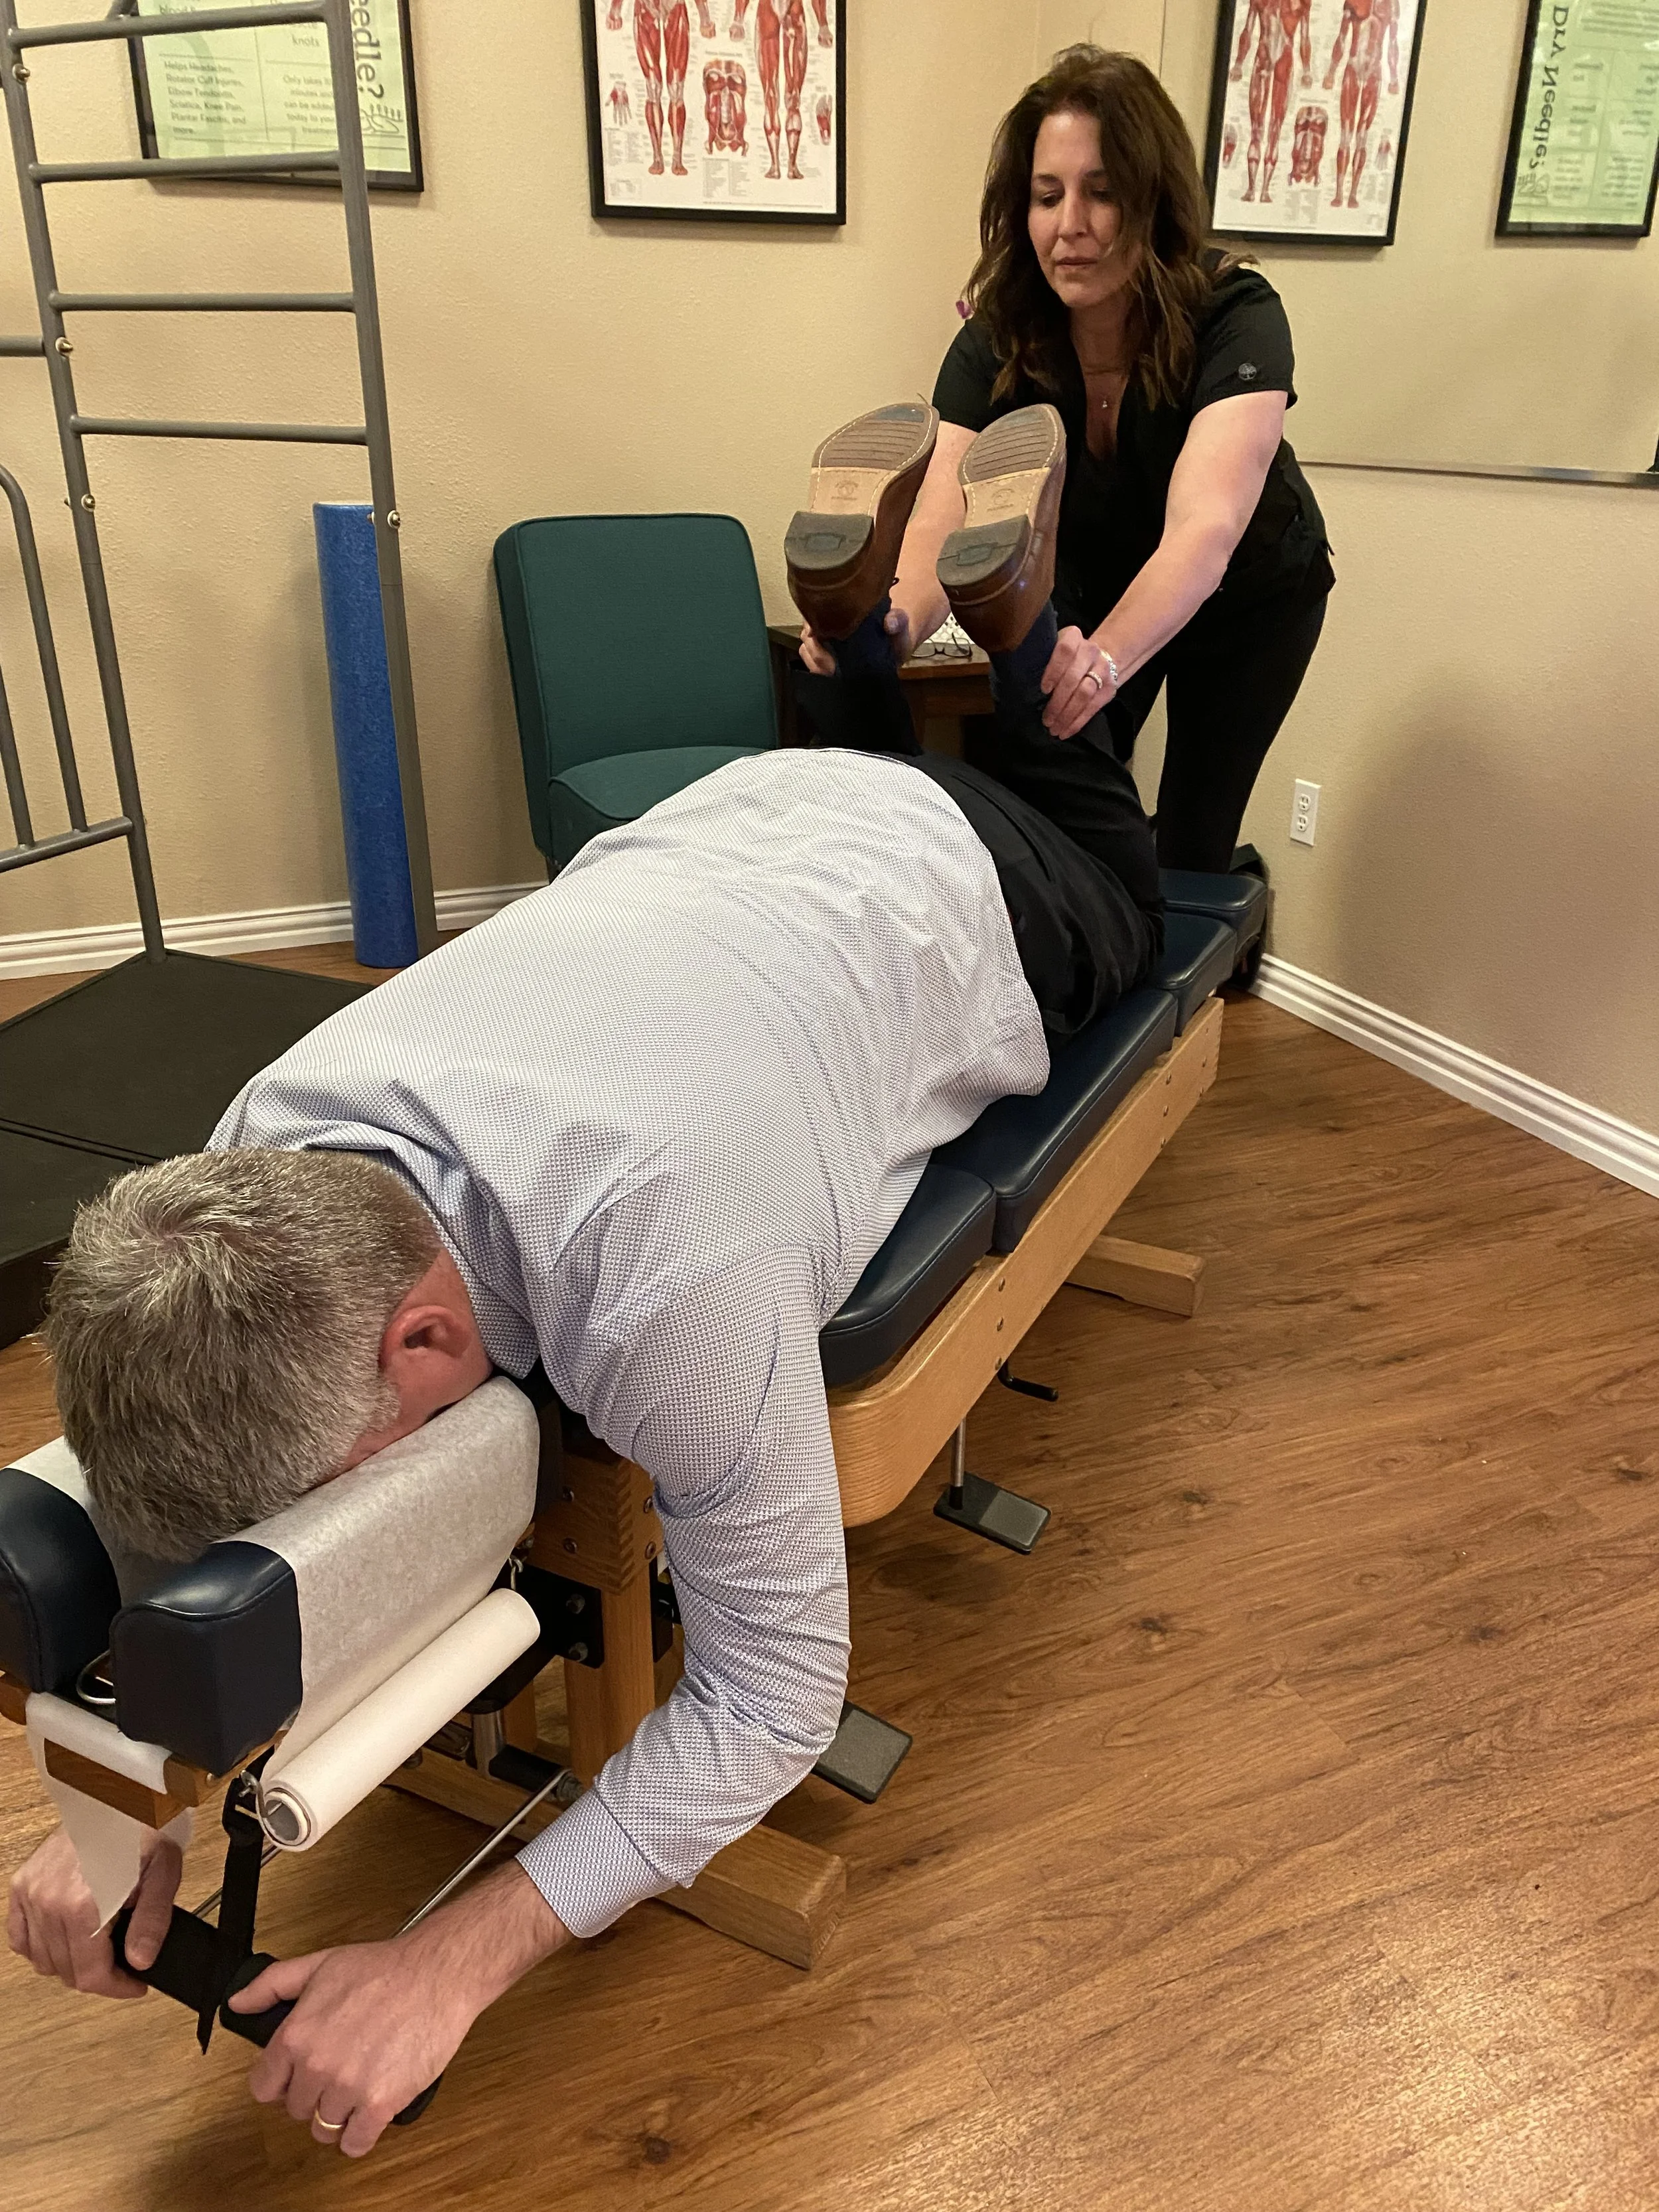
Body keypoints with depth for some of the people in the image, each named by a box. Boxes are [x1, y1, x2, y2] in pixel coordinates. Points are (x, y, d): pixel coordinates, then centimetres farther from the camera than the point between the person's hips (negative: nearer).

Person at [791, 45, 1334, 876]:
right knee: (1049, 815, 2)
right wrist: (893, 622, -59)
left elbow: (1204, 529, -47)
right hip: (1093, 587, 3)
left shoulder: (1235, 318, -32)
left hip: (1246, 596, -2)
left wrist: (1104, 657, -68)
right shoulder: (996, 343, -23)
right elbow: (942, 524, -35)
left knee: (1192, 837, -1)